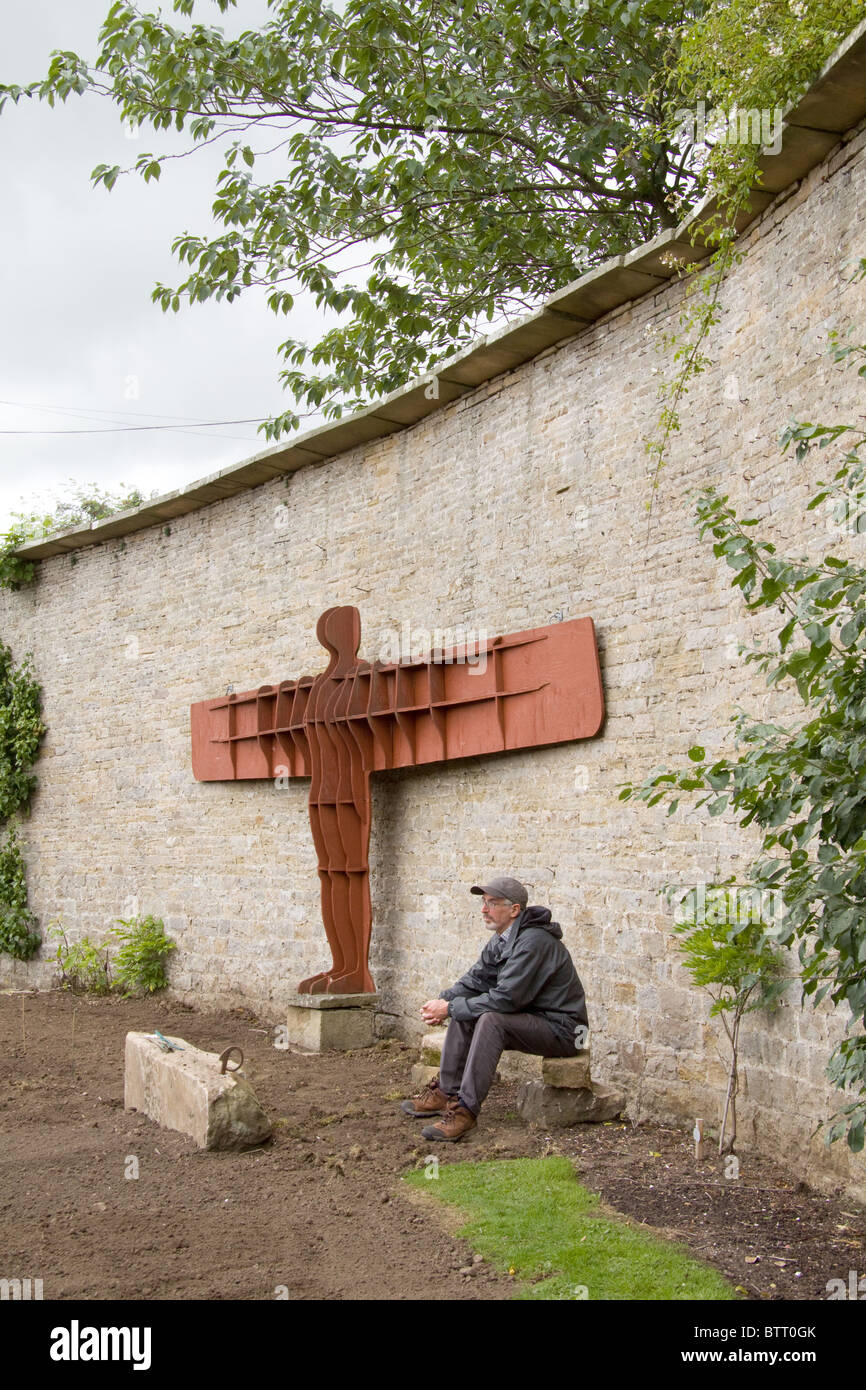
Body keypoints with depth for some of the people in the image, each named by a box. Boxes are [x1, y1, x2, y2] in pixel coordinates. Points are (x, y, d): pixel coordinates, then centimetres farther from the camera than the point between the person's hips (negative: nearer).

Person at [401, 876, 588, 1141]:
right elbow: (476, 980, 9)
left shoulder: (533, 941, -24)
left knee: (491, 1019, -29)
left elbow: (506, 999, -27)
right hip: (530, 1017, 10)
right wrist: (443, 1000, -10)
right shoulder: (501, 939, 8)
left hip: (560, 1028, -10)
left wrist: (450, 1008, -20)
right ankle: (446, 1093, 7)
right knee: (463, 1013, 3)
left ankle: (466, 1110, -27)